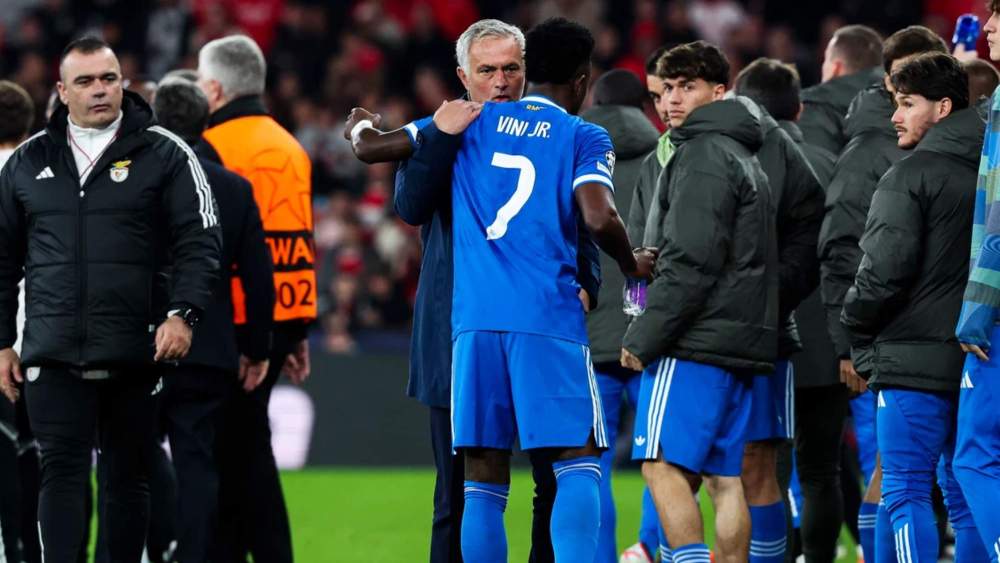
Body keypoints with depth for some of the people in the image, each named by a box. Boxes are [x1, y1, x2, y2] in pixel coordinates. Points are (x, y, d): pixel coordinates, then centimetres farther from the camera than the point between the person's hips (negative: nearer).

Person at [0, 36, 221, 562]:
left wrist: (182, 313, -16)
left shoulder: (164, 155, 3)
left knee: (128, 475, 8)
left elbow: (198, 242, -2)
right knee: (62, 474, -6)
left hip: (135, 354, -1)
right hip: (53, 355, 1)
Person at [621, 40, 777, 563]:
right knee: (724, 479, 7)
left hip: (693, 343, -10)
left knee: (663, 465, -11)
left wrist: (644, 336, -13)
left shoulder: (703, 154, -8)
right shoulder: (745, 158, 22)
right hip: (741, 343, 10)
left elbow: (691, 260, -17)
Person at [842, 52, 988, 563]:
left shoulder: (911, 176, -10)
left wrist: (855, 328, 1)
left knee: (906, 492, -4)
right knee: (966, 498, 10)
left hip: (914, 359, -7)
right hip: (976, 362, 7)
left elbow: (884, 271, -15)